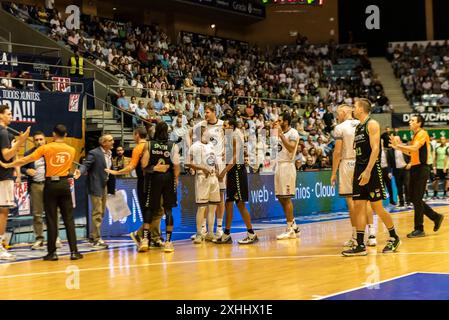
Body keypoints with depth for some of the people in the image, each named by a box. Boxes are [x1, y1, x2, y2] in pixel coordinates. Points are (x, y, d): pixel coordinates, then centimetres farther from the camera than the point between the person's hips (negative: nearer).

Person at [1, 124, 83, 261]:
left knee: (51, 219, 2)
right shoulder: (71, 150, 4)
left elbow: (26, 160, -4)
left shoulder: (46, 148, -5)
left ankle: (52, 252, 3)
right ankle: (74, 251, 0)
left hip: (51, 184, -2)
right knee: (69, 219, 4)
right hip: (64, 184, 2)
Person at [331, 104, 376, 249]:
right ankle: (371, 234, 3)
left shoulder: (340, 128, -6)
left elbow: (337, 151, -10)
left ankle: (356, 236, 0)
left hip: (347, 163, -5)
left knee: (351, 199, -1)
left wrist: (333, 173, -6)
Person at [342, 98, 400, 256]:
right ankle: (360, 246, 0)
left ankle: (394, 238, 15)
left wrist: (368, 171, -25)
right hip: (359, 170, 8)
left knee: (377, 207, -3)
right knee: (358, 206, 1)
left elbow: (375, 149, -18)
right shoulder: (358, 128, 16)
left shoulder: (372, 124, -9)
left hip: (372, 170, -8)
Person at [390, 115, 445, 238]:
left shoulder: (422, 133, -10)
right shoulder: (416, 135, 17)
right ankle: (436, 217, 23)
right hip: (415, 168, 9)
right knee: (414, 198, 11)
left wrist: (399, 145, -20)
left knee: (417, 199, -7)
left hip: (421, 169, -9)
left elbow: (415, 148, -24)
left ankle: (419, 229, -1)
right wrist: (398, 147, 12)